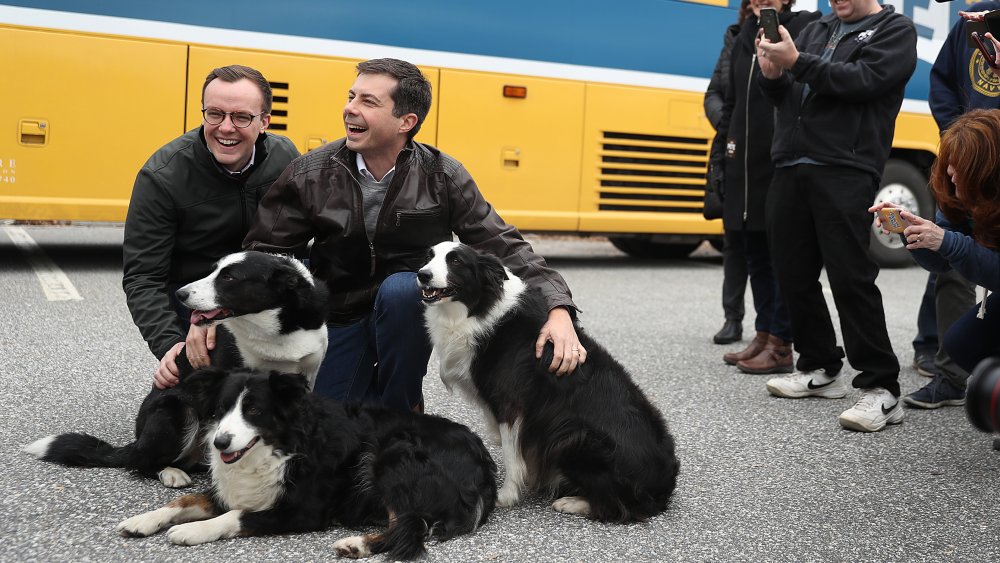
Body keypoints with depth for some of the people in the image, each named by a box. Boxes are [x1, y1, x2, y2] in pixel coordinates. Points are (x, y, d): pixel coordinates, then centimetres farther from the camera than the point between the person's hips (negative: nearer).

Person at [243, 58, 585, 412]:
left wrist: (558, 309, -28)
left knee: (400, 287, -35)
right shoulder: (310, 175, -10)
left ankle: (401, 408, -11)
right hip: (341, 318, 2)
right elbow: (261, 254, -5)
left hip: (411, 304, -1)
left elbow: (503, 246, -14)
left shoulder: (442, 176, -12)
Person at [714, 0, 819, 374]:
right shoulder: (745, 38, 17)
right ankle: (763, 335, 23)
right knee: (755, 254, 12)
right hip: (746, 165, 7)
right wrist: (726, 136, 14)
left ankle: (781, 345, 6)